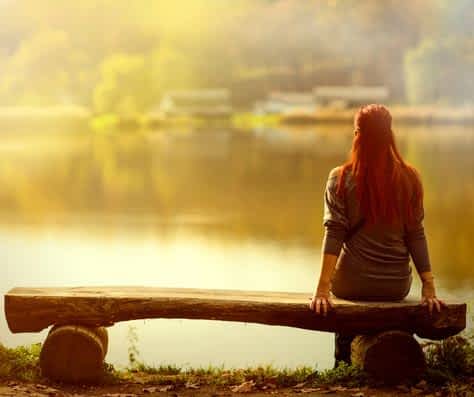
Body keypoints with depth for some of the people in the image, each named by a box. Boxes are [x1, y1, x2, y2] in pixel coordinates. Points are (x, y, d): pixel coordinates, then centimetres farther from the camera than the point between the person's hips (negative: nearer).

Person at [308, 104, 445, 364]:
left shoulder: (340, 179, -10)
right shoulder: (409, 179, -5)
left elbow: (333, 233, -16)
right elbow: (416, 235, -6)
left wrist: (322, 289, -19)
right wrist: (429, 287, -3)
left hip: (351, 284, -1)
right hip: (396, 287, 2)